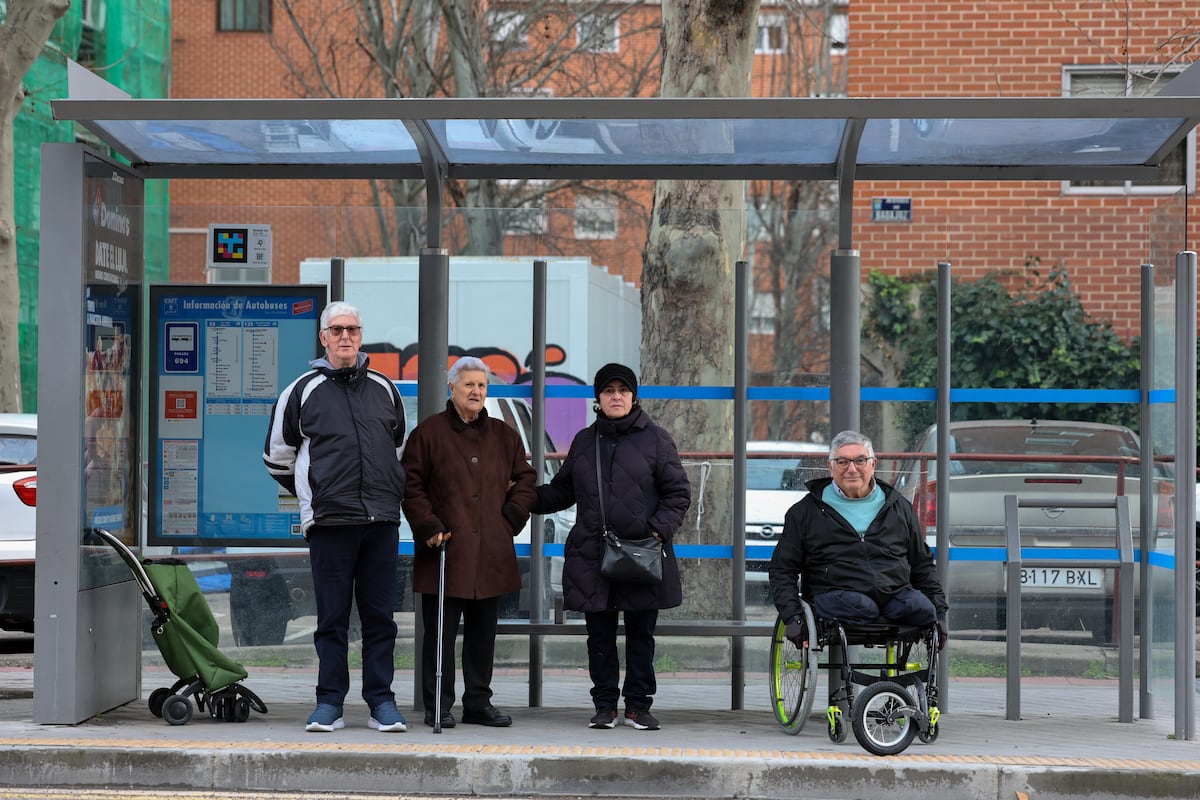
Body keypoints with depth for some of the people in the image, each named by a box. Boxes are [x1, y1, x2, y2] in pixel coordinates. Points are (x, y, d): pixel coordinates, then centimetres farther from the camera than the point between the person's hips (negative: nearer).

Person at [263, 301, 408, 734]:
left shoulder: (384, 389, 13)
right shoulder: (302, 391, 4)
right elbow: (277, 456, 12)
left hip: (382, 521, 2)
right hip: (330, 522, -2)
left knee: (380, 616, 4)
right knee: (332, 617, 0)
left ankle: (382, 702, 8)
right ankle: (329, 703, 5)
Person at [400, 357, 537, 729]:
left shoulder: (504, 435, 13)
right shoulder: (428, 433, 1)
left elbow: (525, 479, 21)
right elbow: (411, 486, -1)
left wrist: (512, 518, 7)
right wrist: (429, 527, -10)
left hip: (491, 553, 4)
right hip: (445, 549, -4)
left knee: (483, 632, 9)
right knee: (441, 632, -2)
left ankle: (479, 703, 16)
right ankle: (439, 706, 4)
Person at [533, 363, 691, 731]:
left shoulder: (655, 439, 2)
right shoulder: (584, 441, 13)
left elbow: (678, 493, 2)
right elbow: (562, 491, 20)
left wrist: (658, 529, -12)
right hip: (591, 557, 3)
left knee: (641, 634, 4)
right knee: (600, 635, 5)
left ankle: (638, 705, 12)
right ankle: (605, 705, 13)